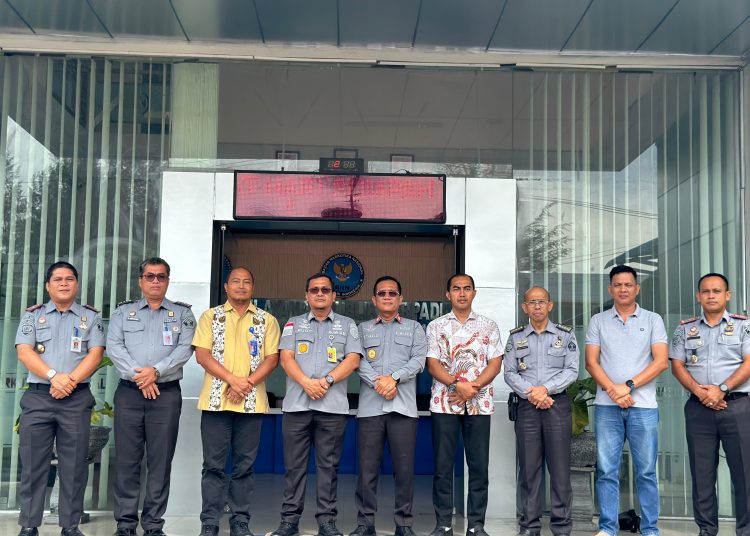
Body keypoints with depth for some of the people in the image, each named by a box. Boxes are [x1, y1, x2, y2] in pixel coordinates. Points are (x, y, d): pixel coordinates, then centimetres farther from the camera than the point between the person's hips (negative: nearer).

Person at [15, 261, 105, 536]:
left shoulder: (90, 316, 10)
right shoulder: (33, 315, 10)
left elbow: (95, 354, 0)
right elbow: (24, 351, -2)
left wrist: (70, 380, -14)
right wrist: (54, 376, -15)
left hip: (77, 398, 0)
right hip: (37, 396, 0)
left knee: (74, 464, 1)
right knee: (33, 462, 1)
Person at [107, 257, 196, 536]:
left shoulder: (182, 313, 11)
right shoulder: (124, 311, 14)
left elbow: (185, 348, -2)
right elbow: (114, 347, 1)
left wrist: (156, 371, -16)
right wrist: (137, 375, -12)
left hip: (167, 394, -1)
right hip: (129, 392, 1)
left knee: (160, 461, 0)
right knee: (126, 460, 1)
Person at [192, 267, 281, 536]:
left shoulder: (267, 320, 10)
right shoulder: (210, 316, 8)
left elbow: (272, 358, 3)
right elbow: (202, 354, -1)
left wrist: (248, 383, -12)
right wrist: (233, 379, -14)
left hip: (251, 401, 1)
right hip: (216, 399, -1)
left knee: (244, 464, 5)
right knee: (214, 464, 1)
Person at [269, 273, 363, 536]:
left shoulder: (347, 325, 11)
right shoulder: (294, 324, 13)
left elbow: (352, 359, 0)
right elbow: (286, 358, 2)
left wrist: (327, 380, -14)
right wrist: (306, 382, -15)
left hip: (333, 405, -1)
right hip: (296, 404, 1)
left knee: (328, 465, 2)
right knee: (294, 464, 4)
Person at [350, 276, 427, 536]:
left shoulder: (414, 328, 15)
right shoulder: (363, 329, 16)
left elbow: (418, 360, 1)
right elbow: (358, 360, 2)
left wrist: (394, 378, -13)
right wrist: (378, 382, -14)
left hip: (403, 406, 0)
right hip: (370, 405, 1)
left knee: (404, 466, 0)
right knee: (368, 466, 1)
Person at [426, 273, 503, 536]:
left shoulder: (488, 326, 8)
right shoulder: (436, 326, 6)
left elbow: (495, 363, 2)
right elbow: (432, 364, -1)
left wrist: (473, 387, -13)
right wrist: (458, 384, -16)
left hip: (479, 403, 1)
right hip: (444, 402, -1)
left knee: (479, 465, 2)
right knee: (443, 465, 1)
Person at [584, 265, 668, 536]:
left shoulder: (653, 320, 7)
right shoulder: (598, 321, 10)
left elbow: (661, 361, -2)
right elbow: (591, 362, 4)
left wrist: (629, 386, -11)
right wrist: (614, 391, -10)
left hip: (643, 406, -1)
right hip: (607, 405, 1)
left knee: (646, 471, 3)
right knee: (606, 470, 2)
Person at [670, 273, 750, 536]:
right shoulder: (685, 329, 12)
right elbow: (677, 366, 6)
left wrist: (721, 389, -14)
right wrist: (699, 391, -10)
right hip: (698, 407, 2)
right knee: (702, 472, 5)